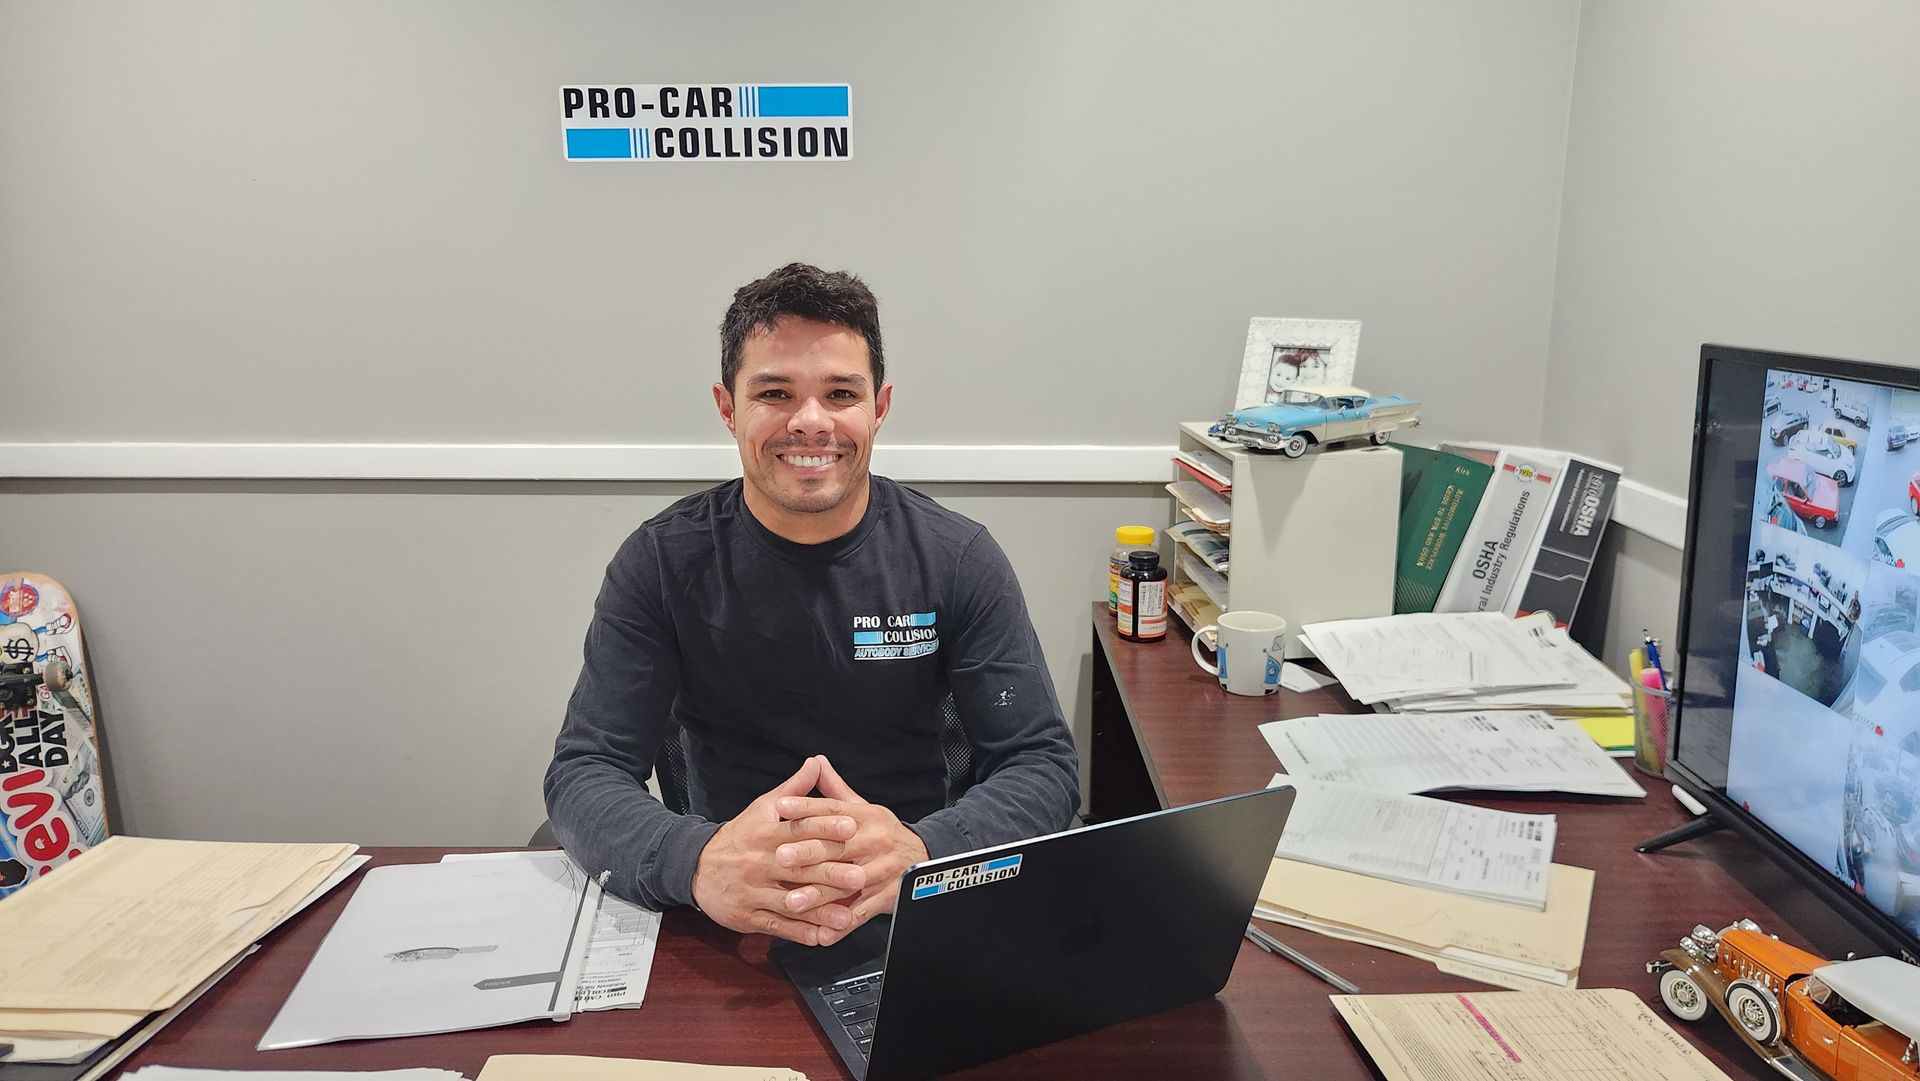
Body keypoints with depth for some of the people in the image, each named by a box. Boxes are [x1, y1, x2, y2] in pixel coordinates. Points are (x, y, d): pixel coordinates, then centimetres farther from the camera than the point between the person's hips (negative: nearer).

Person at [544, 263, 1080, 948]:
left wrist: (919, 853, -30)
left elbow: (1045, 764, -7)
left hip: (914, 916, 1)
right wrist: (698, 862, -32)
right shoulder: (662, 563, -4)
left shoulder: (957, 560, -3)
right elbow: (583, 772, -8)